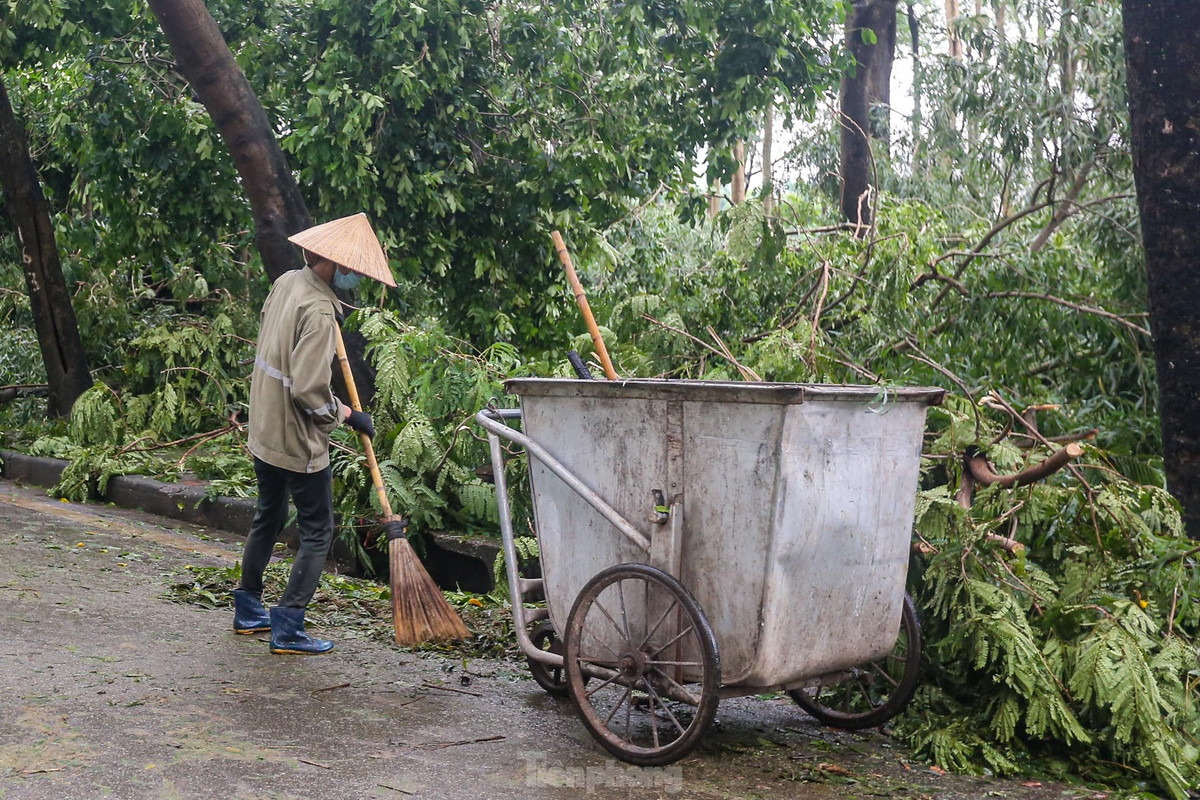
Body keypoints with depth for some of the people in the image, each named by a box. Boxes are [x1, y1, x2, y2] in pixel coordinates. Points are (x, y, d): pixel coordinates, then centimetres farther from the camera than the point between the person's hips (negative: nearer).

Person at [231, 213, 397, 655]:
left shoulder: (287, 282, 3)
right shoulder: (319, 311, -25)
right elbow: (308, 390, -29)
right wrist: (347, 414, -12)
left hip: (264, 431, 9)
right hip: (298, 443, -9)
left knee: (267, 519, 23)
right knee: (317, 533, 3)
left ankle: (248, 610, 34)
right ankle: (288, 627, 3)